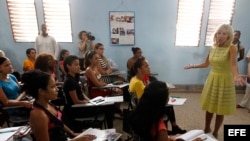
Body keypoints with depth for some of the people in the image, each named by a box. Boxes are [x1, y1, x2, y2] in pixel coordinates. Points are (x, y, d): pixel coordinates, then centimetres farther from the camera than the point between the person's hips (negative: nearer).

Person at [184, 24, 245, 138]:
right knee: (209, 106, 14)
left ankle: (215, 133, 27)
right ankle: (206, 129, 34)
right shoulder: (212, 48, 2)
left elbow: (233, 64, -31)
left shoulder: (232, 48, -14)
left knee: (220, 109, 6)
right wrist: (193, 66, 19)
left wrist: (236, 76, -50)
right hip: (212, 79, 5)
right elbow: (206, 64, 15)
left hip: (225, 81, -5)